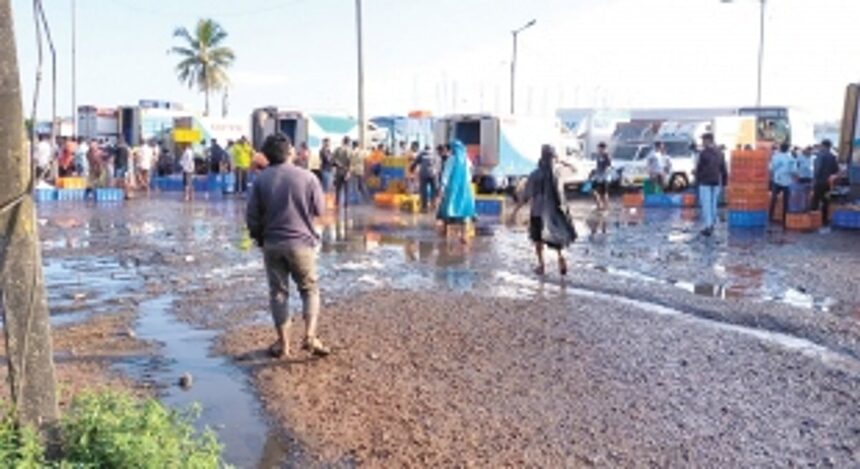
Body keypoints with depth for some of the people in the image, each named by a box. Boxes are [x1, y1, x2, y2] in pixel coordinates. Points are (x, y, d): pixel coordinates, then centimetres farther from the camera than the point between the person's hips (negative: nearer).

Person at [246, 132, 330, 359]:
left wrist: (258, 237, 18)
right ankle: (310, 336, -2)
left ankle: (283, 344, 12)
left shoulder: (261, 180, -3)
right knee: (310, 289, 11)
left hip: (272, 244, 2)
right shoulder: (307, 177, -8)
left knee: (278, 292, 10)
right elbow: (320, 210, 0)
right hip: (301, 242, -2)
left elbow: (252, 215, 0)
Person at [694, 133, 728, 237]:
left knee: (706, 205, -4)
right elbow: (723, 169, 10)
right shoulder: (720, 153, 8)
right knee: (713, 204, 14)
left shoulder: (703, 153, -12)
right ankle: (712, 225, 21)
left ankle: (708, 227, -8)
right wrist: (724, 181, 16)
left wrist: (697, 179, 4)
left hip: (705, 182, -6)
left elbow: (699, 168, -10)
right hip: (716, 182, 6)